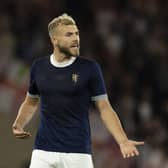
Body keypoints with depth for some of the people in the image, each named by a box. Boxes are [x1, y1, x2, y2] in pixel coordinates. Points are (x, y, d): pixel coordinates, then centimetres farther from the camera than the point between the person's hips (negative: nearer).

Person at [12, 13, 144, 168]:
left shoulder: (90, 68, -3)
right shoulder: (39, 67, 6)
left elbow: (105, 108, -2)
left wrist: (123, 141, -14)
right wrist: (19, 125, 2)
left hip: (78, 152, -2)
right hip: (43, 152, 3)